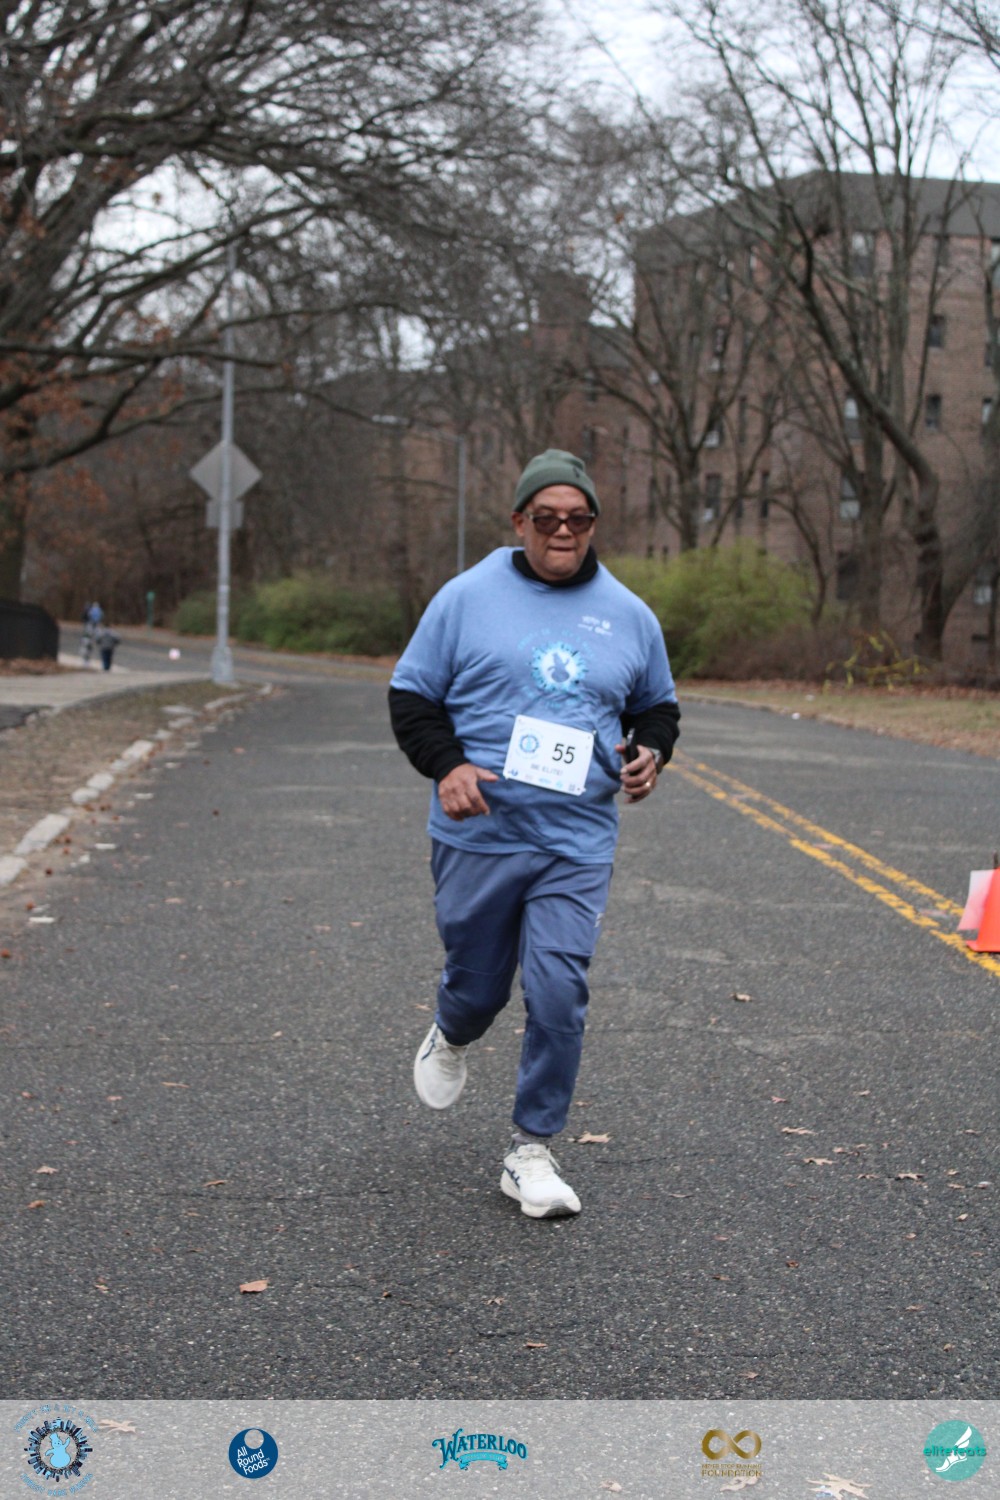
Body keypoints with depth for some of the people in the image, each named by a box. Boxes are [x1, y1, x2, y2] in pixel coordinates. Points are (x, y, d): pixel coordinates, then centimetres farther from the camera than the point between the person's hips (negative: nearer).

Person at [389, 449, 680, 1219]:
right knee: (479, 984, 10)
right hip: (478, 836, -1)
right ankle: (451, 1038, 48)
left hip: (578, 845, 1)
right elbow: (411, 696, 4)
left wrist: (649, 751, -1)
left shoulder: (628, 615, 9)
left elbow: (657, 706, 21)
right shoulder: (467, 598, 1)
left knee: (559, 995, -8)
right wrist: (447, 765, -13)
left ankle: (533, 1151, 6)